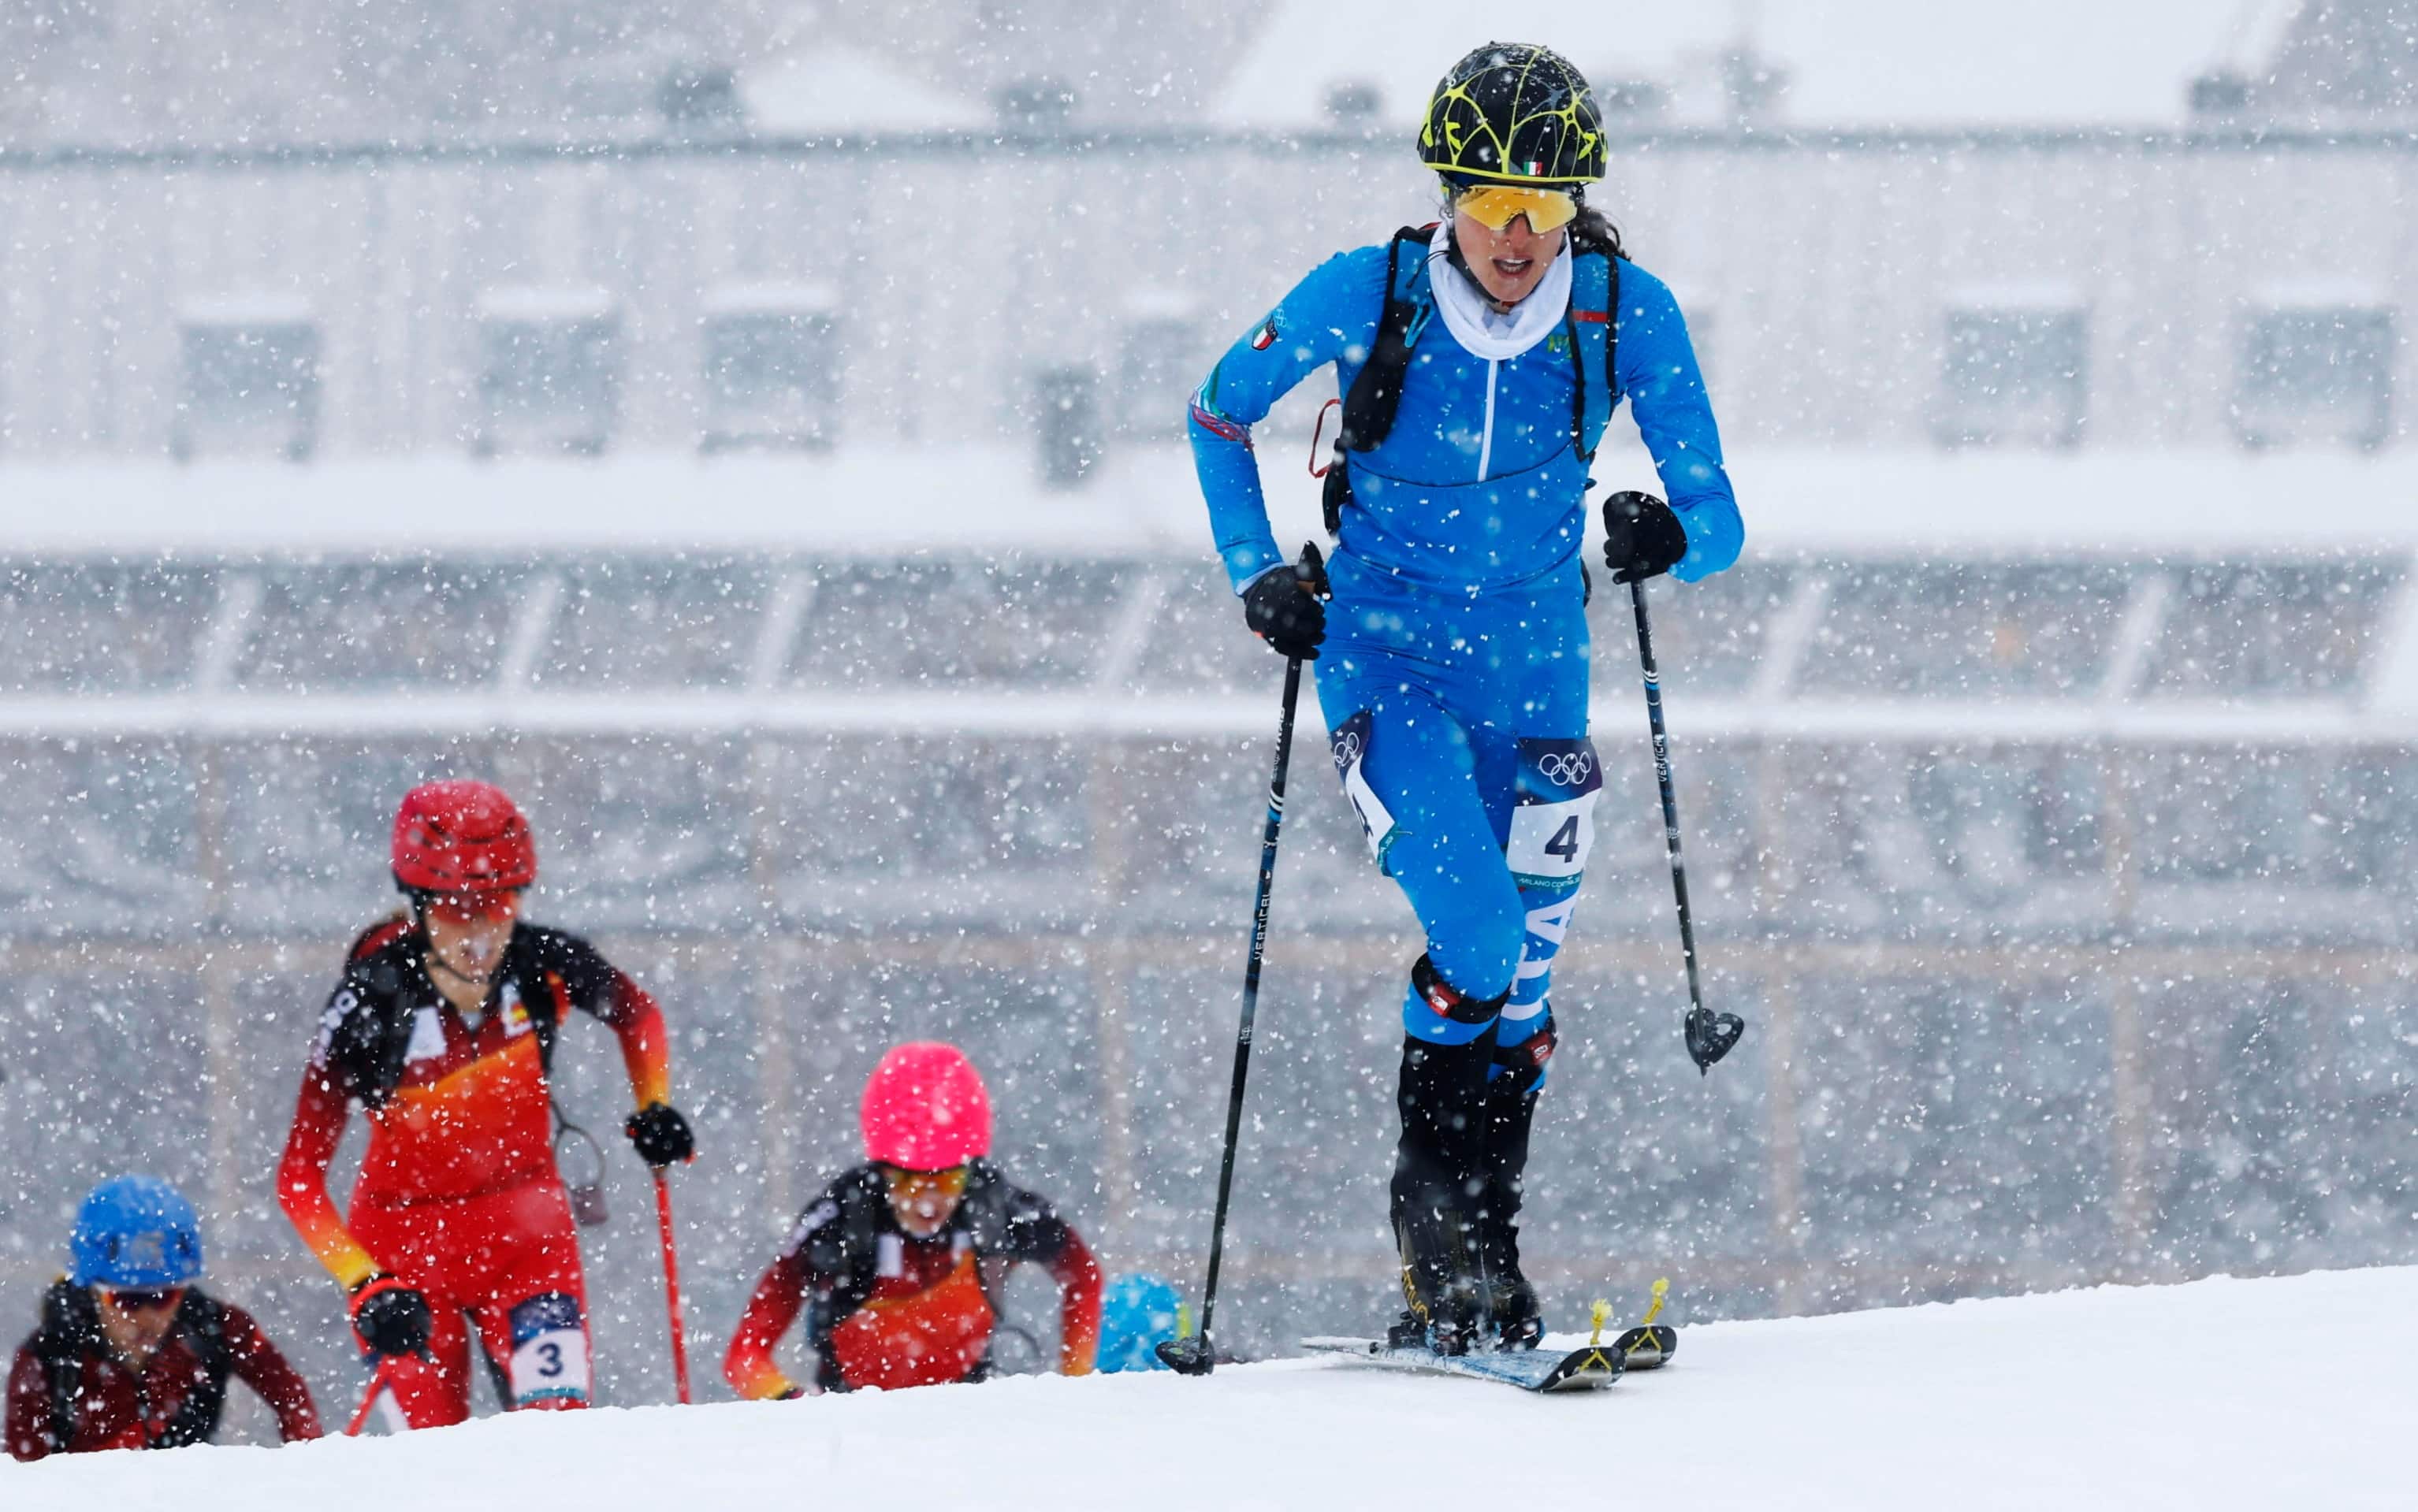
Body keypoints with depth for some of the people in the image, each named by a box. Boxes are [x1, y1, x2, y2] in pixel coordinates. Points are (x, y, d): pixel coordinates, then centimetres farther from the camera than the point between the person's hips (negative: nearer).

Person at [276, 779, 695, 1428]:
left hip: (526, 1231, 2)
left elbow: (636, 1013, 9)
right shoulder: (371, 1003, -24)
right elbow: (299, 1179, -20)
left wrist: (655, 1106, -6)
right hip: (405, 1240, -2)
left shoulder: (547, 966, -17)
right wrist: (366, 1287, -30)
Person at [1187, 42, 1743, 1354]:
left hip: (1532, 667, 2)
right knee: (1476, 937, -20)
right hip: (1383, 658, -2)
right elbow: (1222, 412, 4)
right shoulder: (1364, 298, -14)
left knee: (1524, 967, 1)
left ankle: (1479, 1256, 16)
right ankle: (1433, 1214, 1)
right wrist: (1257, 577, -5)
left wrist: (1670, 535, -32)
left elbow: (1719, 522, -9)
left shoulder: (1627, 316, -11)